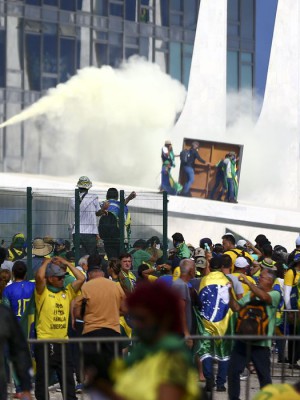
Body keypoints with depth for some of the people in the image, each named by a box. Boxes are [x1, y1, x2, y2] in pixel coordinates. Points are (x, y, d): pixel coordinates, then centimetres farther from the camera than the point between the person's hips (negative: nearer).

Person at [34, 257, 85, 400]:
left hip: (63, 341, 5)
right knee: (42, 377, 1)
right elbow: (39, 277, -22)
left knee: (68, 376, 8)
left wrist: (66, 263, 9)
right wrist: (46, 262, -3)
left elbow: (81, 279, 5)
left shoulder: (67, 292, 12)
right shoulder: (43, 293, -4)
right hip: (45, 342, -5)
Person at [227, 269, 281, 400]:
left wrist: (248, 282, -23)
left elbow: (264, 297, -27)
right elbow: (236, 307, 10)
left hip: (261, 344, -5)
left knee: (264, 375, 2)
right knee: (233, 370, 5)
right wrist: (230, 292, -2)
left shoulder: (275, 294, -4)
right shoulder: (251, 294, 13)